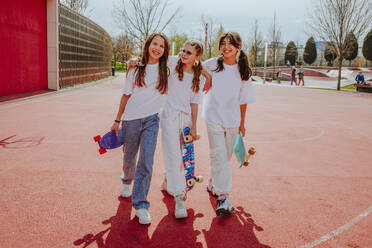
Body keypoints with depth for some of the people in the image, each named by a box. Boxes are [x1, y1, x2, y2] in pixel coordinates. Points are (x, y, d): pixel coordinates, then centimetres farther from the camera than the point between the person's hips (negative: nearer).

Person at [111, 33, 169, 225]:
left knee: (146, 162, -10)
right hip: (131, 120, 1)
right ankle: (126, 181, 50)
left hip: (152, 120, 0)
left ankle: (141, 205, -1)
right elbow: (126, 96, 7)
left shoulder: (166, 69, 4)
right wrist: (117, 120, 8)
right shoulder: (136, 69, 3)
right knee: (129, 158, 16)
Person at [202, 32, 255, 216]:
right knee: (219, 155, -10)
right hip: (214, 117, -3)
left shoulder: (243, 71, 3)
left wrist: (242, 123, 11)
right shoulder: (211, 65, -3)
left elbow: (243, 100, 8)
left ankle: (213, 184, 34)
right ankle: (223, 197, -9)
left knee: (226, 155, 11)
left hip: (232, 119, 3)